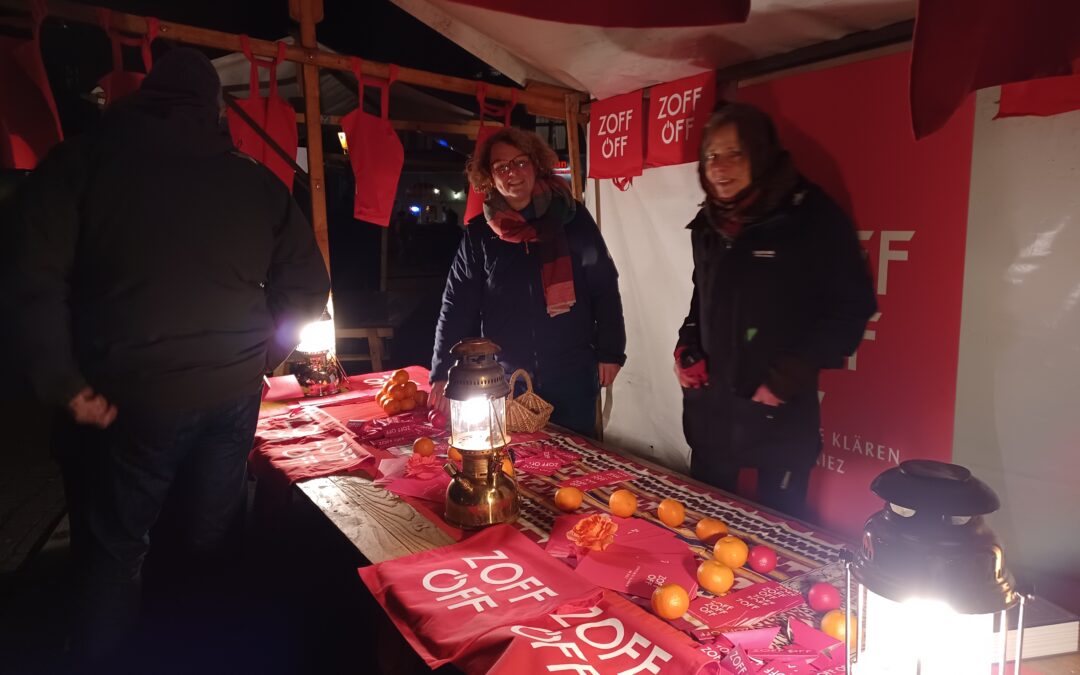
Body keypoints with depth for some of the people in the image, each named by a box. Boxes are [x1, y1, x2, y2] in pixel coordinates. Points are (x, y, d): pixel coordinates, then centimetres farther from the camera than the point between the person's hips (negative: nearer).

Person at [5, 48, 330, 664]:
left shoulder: (83, 162, -4)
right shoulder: (257, 181, 1)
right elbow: (308, 284, 2)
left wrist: (61, 381, -6)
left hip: (135, 397, -2)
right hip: (235, 392, 2)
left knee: (116, 545, 15)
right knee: (211, 538, 17)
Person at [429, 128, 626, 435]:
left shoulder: (572, 217, -1)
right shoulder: (479, 233, 1)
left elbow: (604, 288, 1)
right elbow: (457, 305, 1)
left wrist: (610, 352, -2)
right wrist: (443, 373, -5)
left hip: (572, 373, -1)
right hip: (505, 377, 1)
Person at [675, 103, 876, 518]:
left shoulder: (810, 215, -11)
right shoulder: (709, 222, 9)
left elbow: (852, 306, -11)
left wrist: (791, 376, -15)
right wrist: (686, 349, 5)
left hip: (781, 412, -5)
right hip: (708, 403, 6)